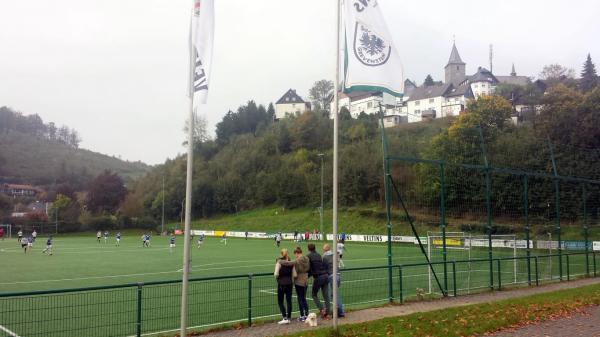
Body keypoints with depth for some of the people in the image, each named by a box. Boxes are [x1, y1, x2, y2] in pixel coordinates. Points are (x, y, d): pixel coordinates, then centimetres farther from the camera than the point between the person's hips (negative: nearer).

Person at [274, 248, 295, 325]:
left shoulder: (279, 262, -10)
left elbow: (276, 274, -16)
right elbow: (294, 274, 2)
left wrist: (277, 278, 5)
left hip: (281, 284, -4)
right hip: (289, 283, 4)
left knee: (280, 301, 5)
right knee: (289, 301, 10)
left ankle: (285, 318, -4)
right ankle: (289, 318, 14)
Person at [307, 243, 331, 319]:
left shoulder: (308, 256, -3)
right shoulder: (319, 255, 14)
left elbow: (309, 268, -5)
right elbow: (323, 265, 15)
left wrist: (308, 276, 10)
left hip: (317, 277, -5)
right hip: (325, 275, 5)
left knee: (314, 295, 11)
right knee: (326, 296, 9)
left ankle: (321, 309, -5)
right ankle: (327, 313, 9)